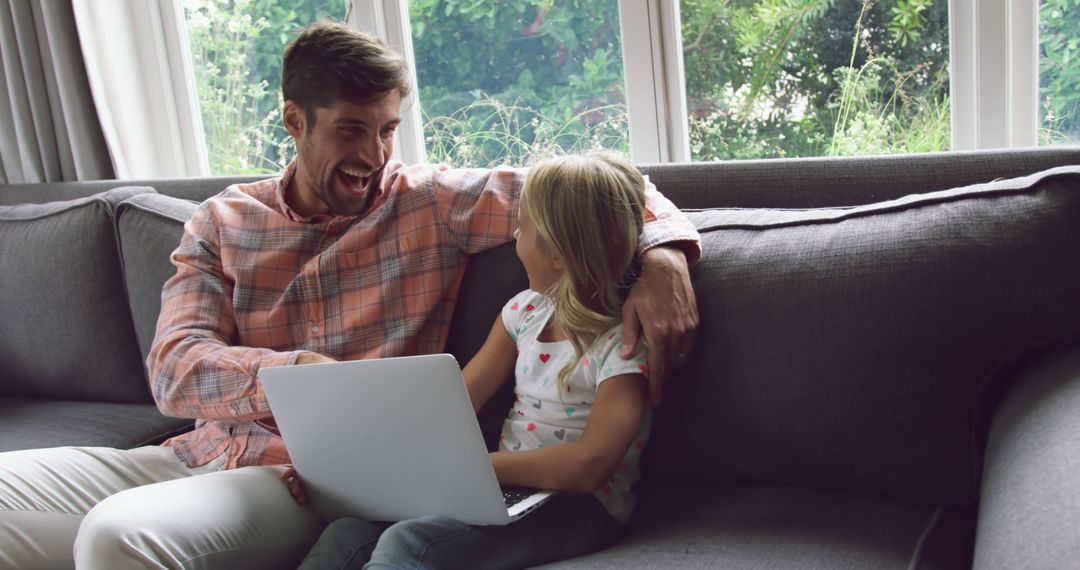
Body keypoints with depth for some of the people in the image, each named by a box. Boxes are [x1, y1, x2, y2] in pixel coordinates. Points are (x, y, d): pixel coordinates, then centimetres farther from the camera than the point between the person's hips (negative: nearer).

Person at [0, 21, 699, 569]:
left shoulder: (433, 203, 2)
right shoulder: (221, 221, 10)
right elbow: (174, 369, -4)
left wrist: (662, 253, -23)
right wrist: (301, 373, -23)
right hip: (201, 452, 5)